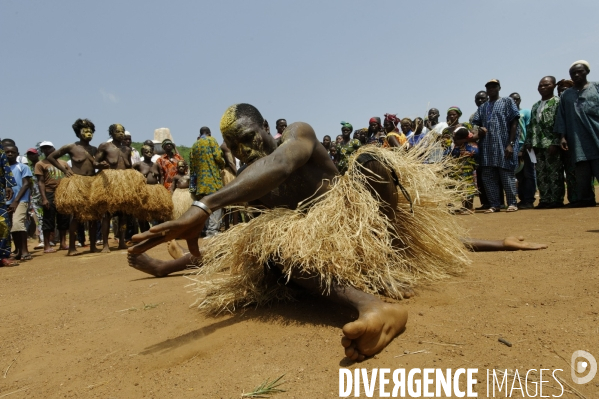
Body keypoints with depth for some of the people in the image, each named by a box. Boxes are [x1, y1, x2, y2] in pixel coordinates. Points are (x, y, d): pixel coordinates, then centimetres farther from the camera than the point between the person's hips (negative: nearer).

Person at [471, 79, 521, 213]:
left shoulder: (507, 102, 6)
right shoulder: (482, 108, 20)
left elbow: (514, 123, -1)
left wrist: (511, 143, -11)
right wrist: (479, 128, -9)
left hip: (503, 145, -4)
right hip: (487, 147, 5)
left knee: (507, 175, -4)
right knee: (488, 177, 2)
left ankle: (512, 203, 4)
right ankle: (494, 204, 8)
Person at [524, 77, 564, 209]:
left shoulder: (557, 101, -1)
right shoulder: (535, 106, 20)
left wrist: (555, 142, -18)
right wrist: (528, 142, 9)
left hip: (551, 143, -7)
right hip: (539, 144, 7)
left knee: (554, 172, -4)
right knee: (541, 173, 6)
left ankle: (556, 200, 0)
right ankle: (545, 200, 11)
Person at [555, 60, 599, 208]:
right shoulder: (565, 95, 17)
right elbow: (561, 117, 12)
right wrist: (562, 136, 2)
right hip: (578, 141, 2)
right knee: (582, 173, -2)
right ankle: (586, 199, 3)